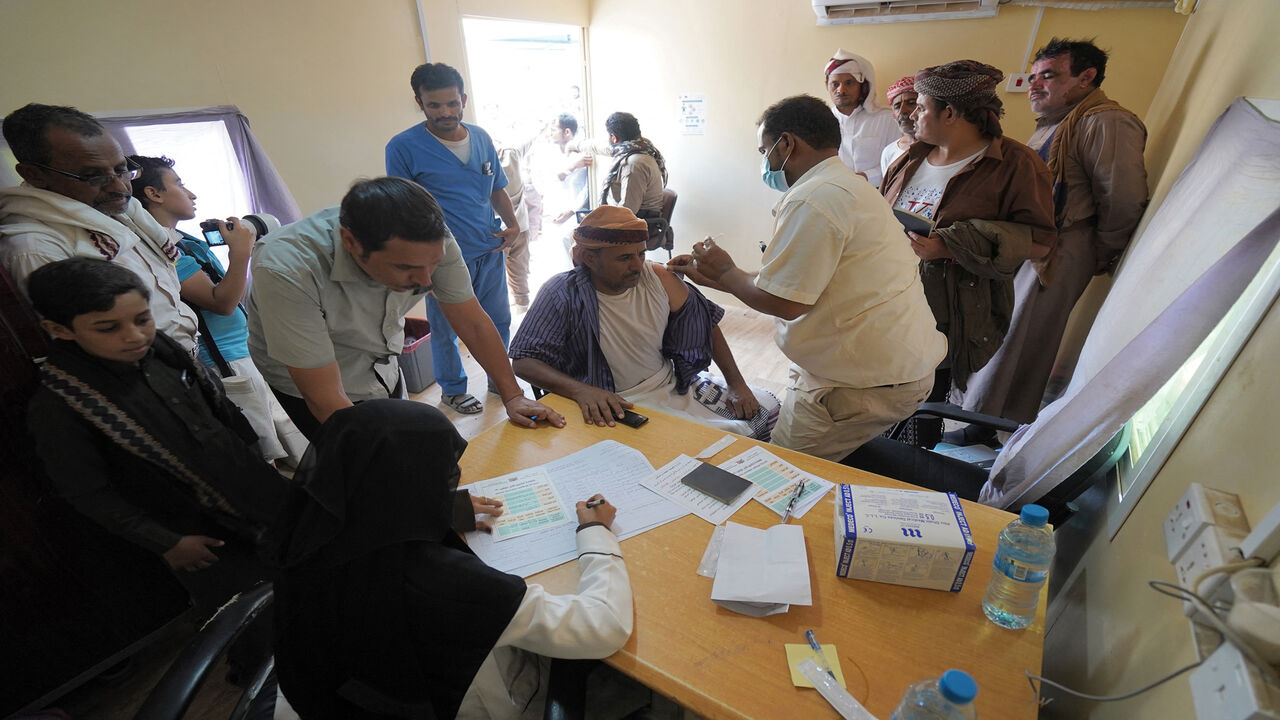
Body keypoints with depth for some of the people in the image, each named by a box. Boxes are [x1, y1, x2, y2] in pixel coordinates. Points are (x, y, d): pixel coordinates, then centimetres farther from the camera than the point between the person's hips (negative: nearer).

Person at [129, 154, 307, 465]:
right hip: (226, 366, -10)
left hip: (245, 355, 10)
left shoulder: (188, 240, 13)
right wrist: (240, 251, -23)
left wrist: (241, 247, 14)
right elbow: (222, 303, -21)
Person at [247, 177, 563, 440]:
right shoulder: (285, 271, -36)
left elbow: (473, 323, -13)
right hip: (312, 383, -4)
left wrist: (512, 396, -14)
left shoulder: (432, 244, -26)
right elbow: (325, 399, -33)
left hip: (381, 370, 5)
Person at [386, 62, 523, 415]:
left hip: (490, 252, 5)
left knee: (498, 322, 15)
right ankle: (453, 389, 33)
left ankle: (500, 380, 37)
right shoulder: (403, 147, -8)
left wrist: (512, 224, 0)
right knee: (445, 329, 10)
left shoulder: (481, 138, 6)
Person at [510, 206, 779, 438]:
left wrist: (736, 383, 2)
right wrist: (582, 390, -37)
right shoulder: (563, 294, -15)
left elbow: (705, 323, 8)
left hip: (673, 385, 7)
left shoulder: (656, 278, -3)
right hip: (617, 404, -6)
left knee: (768, 409, 7)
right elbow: (523, 361, -19)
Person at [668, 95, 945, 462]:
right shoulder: (849, 185, 16)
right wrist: (710, 276, 17)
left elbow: (783, 302, -21)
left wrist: (726, 273, -2)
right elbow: (788, 279, 15)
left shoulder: (813, 201, -20)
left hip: (871, 383, -10)